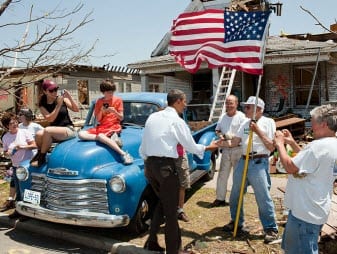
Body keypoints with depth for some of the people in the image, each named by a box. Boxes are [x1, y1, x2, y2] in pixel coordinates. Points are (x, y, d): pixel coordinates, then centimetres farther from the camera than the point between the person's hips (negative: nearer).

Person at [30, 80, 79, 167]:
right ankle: (39, 153, 5)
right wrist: (58, 105, -19)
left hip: (68, 129, -3)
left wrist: (69, 97, -18)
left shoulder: (63, 99, 1)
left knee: (47, 131, -30)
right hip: (54, 132, 3)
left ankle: (41, 158, -12)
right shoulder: (43, 105, 3)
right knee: (39, 134, -27)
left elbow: (76, 109, -5)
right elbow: (50, 119, -12)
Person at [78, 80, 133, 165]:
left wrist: (114, 111, -17)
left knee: (100, 136, -37)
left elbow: (121, 118, 2)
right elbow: (98, 120, 8)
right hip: (101, 127, 5)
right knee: (81, 134, -19)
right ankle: (110, 138, -28)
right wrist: (101, 111, -12)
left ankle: (123, 154, -39)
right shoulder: (99, 102, 11)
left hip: (114, 127, -4)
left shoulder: (118, 100, 3)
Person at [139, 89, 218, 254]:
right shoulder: (176, 121, -9)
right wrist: (208, 147, 16)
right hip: (165, 165, -7)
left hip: (149, 164, 7)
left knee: (162, 201, 23)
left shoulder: (153, 117, 10)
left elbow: (143, 147, 11)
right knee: (170, 209, 5)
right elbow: (191, 147, -1)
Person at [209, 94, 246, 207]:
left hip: (238, 149, -5)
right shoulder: (223, 117, 13)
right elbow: (217, 130, 21)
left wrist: (233, 137, -23)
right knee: (222, 174, 8)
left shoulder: (241, 117, -6)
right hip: (225, 149, 6)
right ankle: (220, 199, 16)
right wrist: (220, 135, -1)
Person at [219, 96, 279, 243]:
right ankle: (237, 223, 33)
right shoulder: (245, 123, 13)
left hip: (259, 163, -7)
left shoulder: (268, 122, -5)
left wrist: (258, 131, -14)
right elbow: (234, 142, 9)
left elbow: (271, 147, -10)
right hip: (243, 161, 7)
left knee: (263, 198, -4)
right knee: (235, 195, 15)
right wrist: (220, 142, -6)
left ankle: (271, 229, 11)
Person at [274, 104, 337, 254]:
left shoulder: (319, 146, -26)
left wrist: (280, 144, -10)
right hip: (313, 209, 10)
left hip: (306, 212, -10)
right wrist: (292, 143, 15)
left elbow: (290, 167, -24)